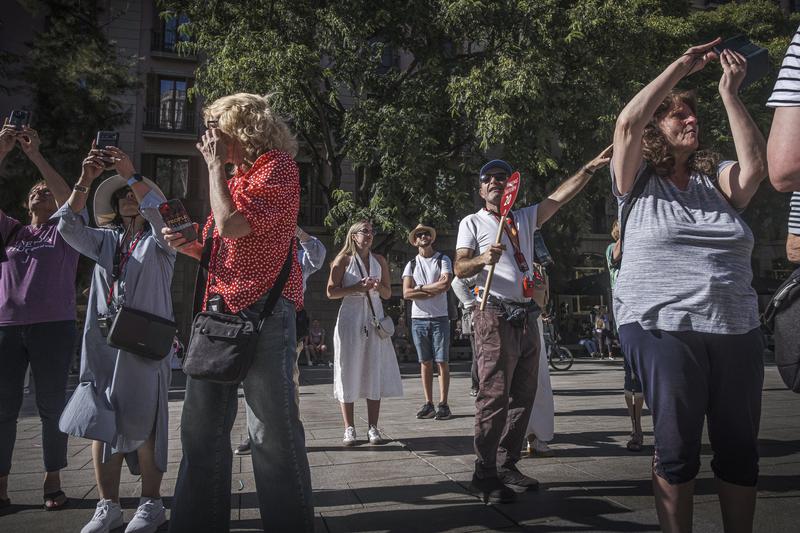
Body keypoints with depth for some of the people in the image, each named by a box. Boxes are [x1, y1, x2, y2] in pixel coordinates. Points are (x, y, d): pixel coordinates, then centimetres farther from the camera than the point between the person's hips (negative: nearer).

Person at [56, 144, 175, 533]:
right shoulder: (105, 240, 19)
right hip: (102, 343, 4)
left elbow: (162, 216, -13)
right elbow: (69, 227, 4)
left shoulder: (159, 241, 8)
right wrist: (84, 181, -5)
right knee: (101, 423, 2)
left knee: (141, 425, -3)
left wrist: (132, 175, -18)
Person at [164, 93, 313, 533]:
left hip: (263, 309, -9)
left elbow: (230, 224, -18)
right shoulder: (235, 178, 22)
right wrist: (191, 248, 10)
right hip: (220, 308, 9)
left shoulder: (277, 167, -4)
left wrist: (215, 165, -4)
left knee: (271, 429, -4)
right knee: (202, 424, 11)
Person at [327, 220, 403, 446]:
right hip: (350, 318, -3)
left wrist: (378, 287, -6)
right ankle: (349, 428, 6)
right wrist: (357, 287, -14)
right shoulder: (343, 260, 2)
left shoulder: (379, 261, 13)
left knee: (375, 372, 1)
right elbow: (331, 292, -3)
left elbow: (388, 293, 15)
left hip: (375, 319, 3)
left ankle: (373, 427, 7)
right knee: (349, 372, -2)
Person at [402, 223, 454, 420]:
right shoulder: (411, 264, 10)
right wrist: (433, 292, -9)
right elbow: (407, 293, -4)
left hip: (439, 318, -2)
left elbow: (445, 284, -14)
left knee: (442, 362, -2)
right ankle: (428, 404, 11)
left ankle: (443, 404, 1)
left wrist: (420, 288, -7)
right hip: (418, 319, 3)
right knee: (425, 362, 6)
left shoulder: (443, 260, 4)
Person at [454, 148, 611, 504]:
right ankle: (485, 474, -6)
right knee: (495, 395, -11)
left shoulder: (525, 218, 20)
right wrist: (481, 259, -24)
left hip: (527, 317, 6)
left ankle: (507, 466, 15)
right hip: (496, 316, -6)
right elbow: (459, 268, -4)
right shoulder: (472, 222, 7)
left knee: (523, 395, 7)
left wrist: (590, 168, 0)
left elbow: (560, 195, 10)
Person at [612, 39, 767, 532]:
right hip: (663, 329, -4)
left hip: (737, 330, 4)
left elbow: (756, 163, -4)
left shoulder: (715, 179, 15)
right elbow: (627, 124, -10)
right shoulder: (638, 181, 5)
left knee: (740, 449, 10)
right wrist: (681, 67, -5)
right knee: (678, 448, 0)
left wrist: (730, 93, -2)